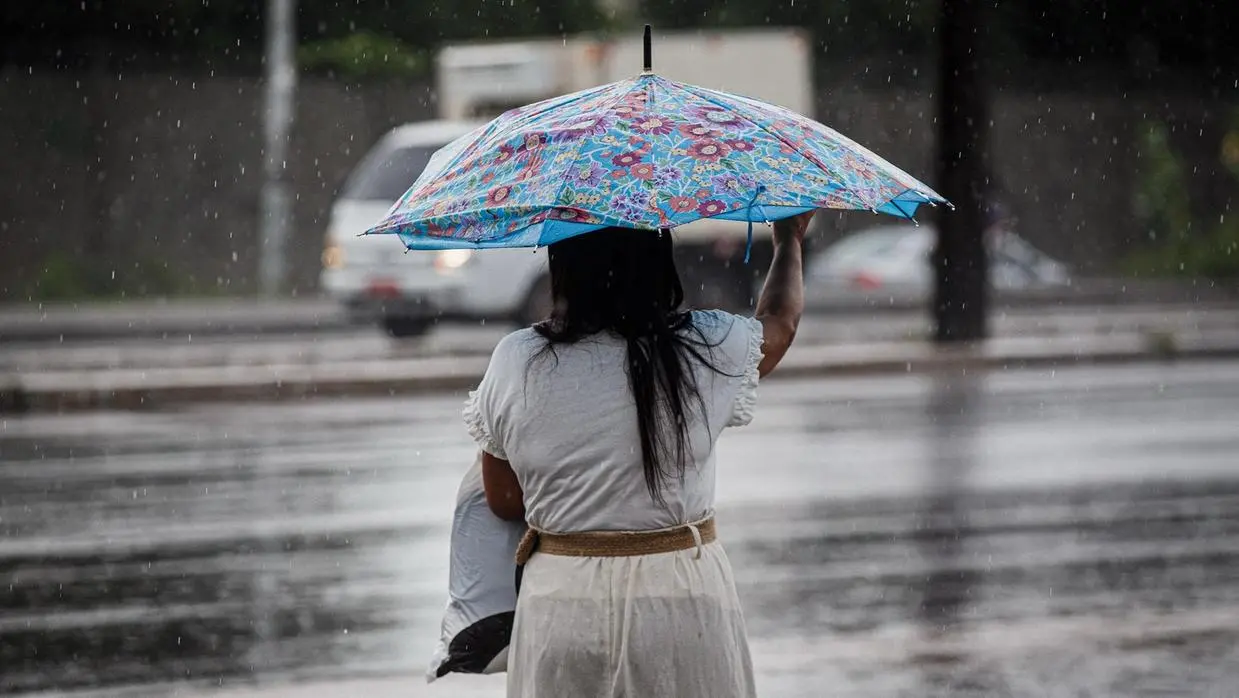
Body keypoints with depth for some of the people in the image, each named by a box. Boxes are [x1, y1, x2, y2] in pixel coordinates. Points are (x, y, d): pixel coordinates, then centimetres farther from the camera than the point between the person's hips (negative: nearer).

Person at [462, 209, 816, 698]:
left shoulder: (514, 363, -9)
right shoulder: (706, 348, -11)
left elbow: (504, 501, 3)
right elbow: (780, 322, 13)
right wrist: (789, 240, 33)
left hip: (560, 607, 1)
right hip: (682, 601, -1)